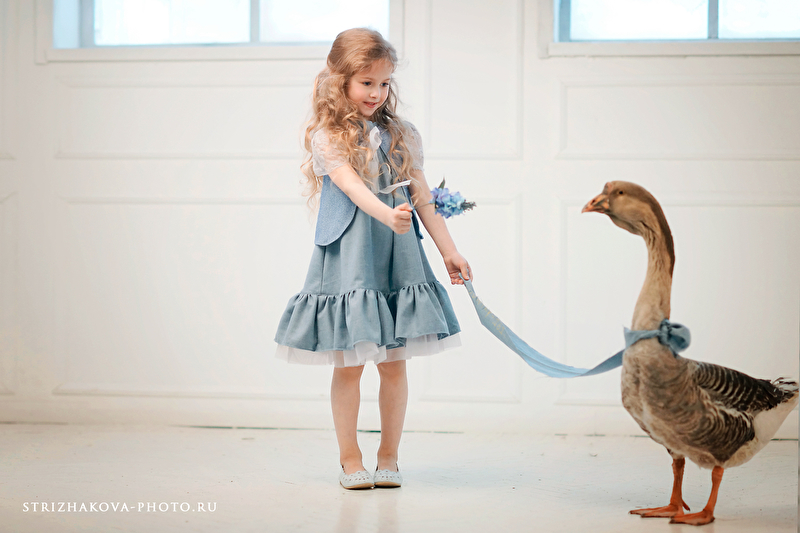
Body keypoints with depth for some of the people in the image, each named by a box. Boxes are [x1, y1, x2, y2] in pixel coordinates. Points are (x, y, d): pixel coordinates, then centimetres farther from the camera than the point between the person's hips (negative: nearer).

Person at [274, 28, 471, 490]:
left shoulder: (402, 136, 10)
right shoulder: (328, 136, -5)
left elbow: (422, 196, 12)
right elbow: (350, 183, -20)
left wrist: (449, 250, 9)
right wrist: (388, 215, -37)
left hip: (398, 255, 4)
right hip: (348, 256, -4)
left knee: (394, 362, 6)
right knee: (349, 363, 2)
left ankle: (389, 457, 17)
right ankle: (350, 458, 14)